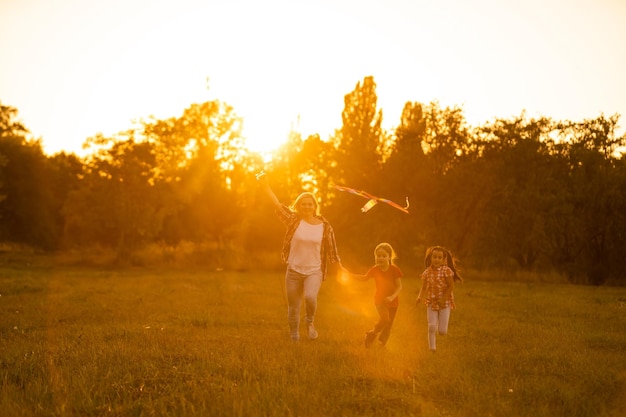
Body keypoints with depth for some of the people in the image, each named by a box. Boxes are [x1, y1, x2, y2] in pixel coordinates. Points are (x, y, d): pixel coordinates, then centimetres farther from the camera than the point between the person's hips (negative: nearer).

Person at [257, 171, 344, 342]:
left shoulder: (324, 226, -2)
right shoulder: (294, 221, -3)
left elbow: (331, 249, 5)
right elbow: (278, 206, -14)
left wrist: (341, 268, 6)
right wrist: (266, 187, -25)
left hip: (314, 271, -1)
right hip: (293, 271, 1)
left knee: (310, 297, -28)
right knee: (293, 308, 7)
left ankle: (310, 323, 2)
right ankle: (294, 339, 25)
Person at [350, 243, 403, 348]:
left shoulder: (395, 270, -15)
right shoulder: (375, 270, -7)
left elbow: (399, 286, -15)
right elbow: (364, 278, 11)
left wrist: (392, 297, -31)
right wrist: (350, 275, 2)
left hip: (392, 301, 0)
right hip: (379, 300, 0)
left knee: (388, 325, 8)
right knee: (384, 318, -23)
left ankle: (381, 344, 27)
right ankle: (372, 334, -1)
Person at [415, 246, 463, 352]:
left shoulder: (446, 270, -10)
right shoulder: (427, 272, 0)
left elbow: (451, 286, -11)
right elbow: (424, 287, 5)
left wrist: (443, 299, -20)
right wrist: (420, 297, -14)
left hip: (445, 303, -2)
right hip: (431, 303, 2)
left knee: (442, 331, -3)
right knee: (432, 327, -8)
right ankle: (432, 349, 8)